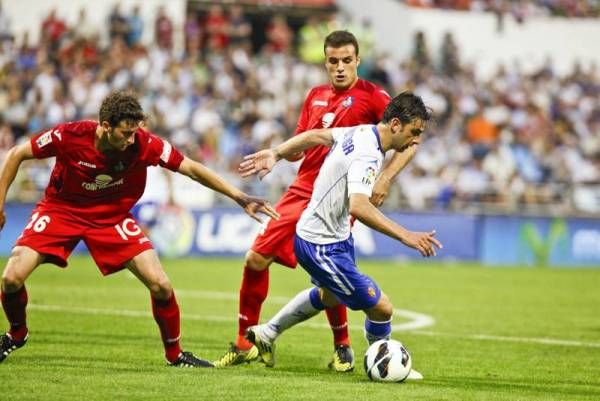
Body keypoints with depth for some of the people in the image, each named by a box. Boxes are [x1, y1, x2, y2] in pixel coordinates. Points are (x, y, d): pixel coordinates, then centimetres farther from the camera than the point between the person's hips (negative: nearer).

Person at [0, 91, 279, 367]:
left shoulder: (144, 144, -23)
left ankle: (174, 355, 12)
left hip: (113, 217, 1)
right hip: (61, 210, -1)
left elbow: (191, 168, -13)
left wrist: (239, 197, -17)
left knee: (160, 285, -12)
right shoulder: (70, 136, -27)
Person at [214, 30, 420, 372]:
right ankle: (245, 344, 16)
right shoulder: (316, 96, 14)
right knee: (256, 259, 2)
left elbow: (409, 141, -10)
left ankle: (343, 348, 8)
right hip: (302, 191, 6)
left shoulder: (372, 97, -5)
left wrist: (385, 179, -20)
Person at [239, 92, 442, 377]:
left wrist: (276, 153, 21)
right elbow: (358, 207, -44)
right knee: (381, 308, -8)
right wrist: (404, 236, -48)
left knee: (329, 295, 35)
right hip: (322, 247, -11)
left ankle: (267, 333, 48)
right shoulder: (368, 155, -30)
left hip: (336, 235, 11)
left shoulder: (361, 132, 0)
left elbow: (315, 136, 12)